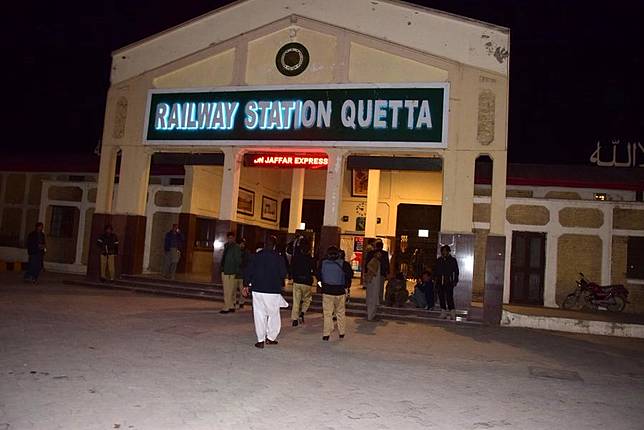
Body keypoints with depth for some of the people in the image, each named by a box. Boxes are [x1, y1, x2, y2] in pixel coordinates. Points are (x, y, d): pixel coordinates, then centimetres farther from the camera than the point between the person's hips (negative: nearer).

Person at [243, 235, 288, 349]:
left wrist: (247, 285, 10)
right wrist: (280, 284, 14)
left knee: (259, 314, 7)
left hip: (257, 289, 2)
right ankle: (270, 338, 15)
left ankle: (260, 340, 7)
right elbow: (283, 274, -6)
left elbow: (249, 271, 1)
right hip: (273, 291, -2)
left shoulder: (257, 255, 1)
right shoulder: (278, 258, -6)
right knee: (274, 314, 13)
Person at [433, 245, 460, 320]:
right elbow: (435, 271, 17)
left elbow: (456, 271, 5)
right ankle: (443, 312, 15)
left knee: (449, 297, -11)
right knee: (441, 297, 6)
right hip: (440, 282, 4)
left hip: (449, 282, -4)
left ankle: (452, 313, -7)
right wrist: (435, 280, 10)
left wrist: (455, 281, -2)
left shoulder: (452, 260, 3)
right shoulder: (438, 260, 12)